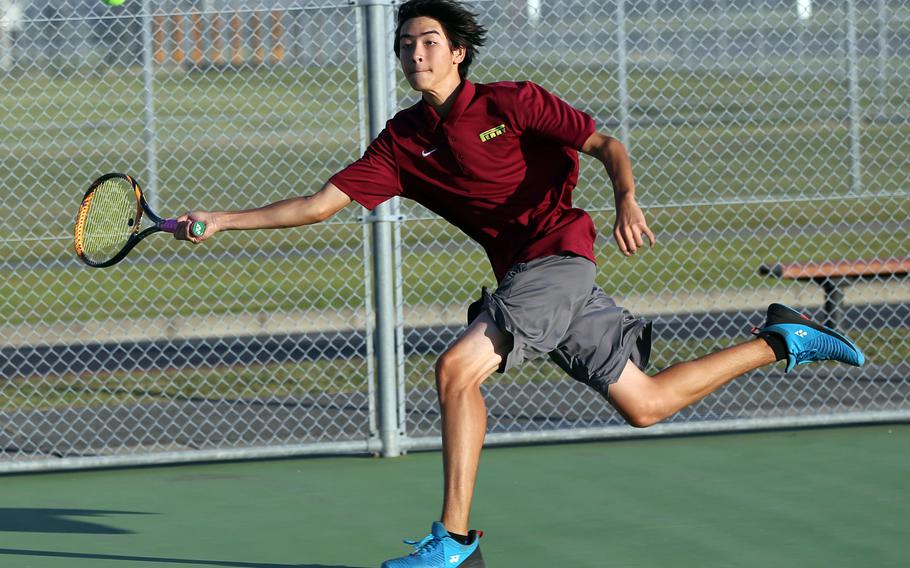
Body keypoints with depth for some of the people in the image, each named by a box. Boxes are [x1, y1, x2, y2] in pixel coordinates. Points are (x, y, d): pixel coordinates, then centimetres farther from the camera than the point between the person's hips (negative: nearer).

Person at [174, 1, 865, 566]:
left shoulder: (510, 102, -6)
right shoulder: (402, 140, 8)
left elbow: (606, 145, -8)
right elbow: (323, 202, 4)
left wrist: (627, 200, -29)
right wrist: (224, 220, -4)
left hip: (557, 255, -7)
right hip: (519, 273, 7)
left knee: (457, 368, -23)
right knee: (644, 403, 10)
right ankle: (778, 342, 29)